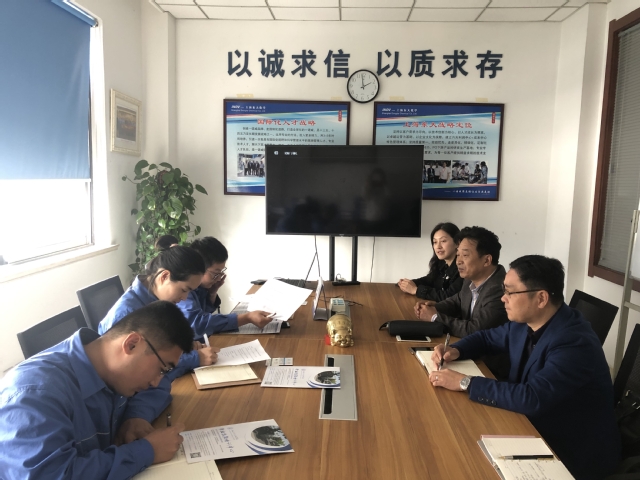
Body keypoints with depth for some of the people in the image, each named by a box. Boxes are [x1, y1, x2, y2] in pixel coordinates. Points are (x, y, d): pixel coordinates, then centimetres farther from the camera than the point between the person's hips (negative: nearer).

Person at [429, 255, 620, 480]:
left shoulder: (574, 343, -30)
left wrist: (464, 382, -31)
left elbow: (531, 398, -36)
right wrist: (455, 350, -6)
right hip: (535, 427, 7)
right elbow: (487, 337, 13)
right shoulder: (525, 322, -5)